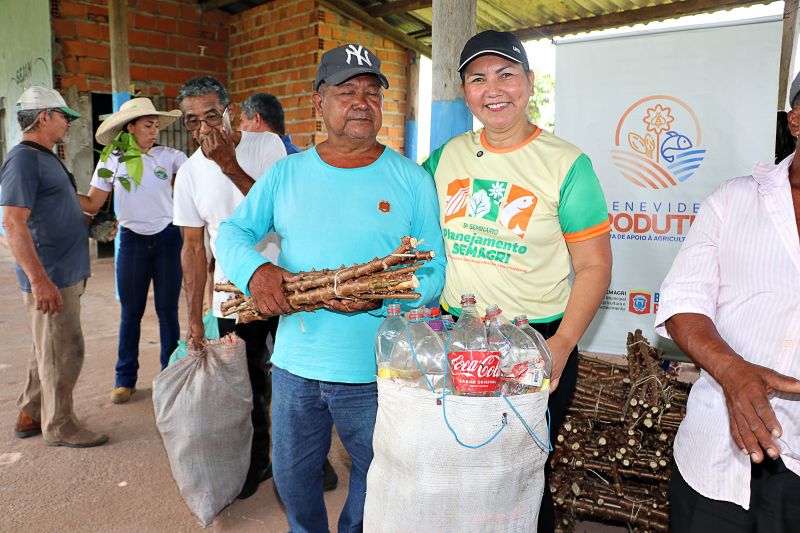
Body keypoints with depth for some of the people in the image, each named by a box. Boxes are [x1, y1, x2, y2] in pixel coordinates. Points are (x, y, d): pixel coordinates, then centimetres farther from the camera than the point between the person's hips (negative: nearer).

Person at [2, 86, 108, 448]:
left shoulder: (45, 158, 15)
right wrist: (39, 279, -26)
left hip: (66, 275, 10)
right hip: (51, 279, -10)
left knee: (49, 351, 18)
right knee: (63, 354, 0)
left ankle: (30, 416, 32)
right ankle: (59, 427, 15)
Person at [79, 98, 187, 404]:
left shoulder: (170, 156, 0)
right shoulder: (111, 162, 1)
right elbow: (92, 204, 1)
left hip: (167, 239, 0)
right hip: (132, 241, 0)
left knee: (168, 310, 5)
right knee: (131, 312, 6)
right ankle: (125, 378, 20)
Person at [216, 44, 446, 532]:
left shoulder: (411, 180, -6)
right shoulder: (286, 174, 3)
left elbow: (435, 273, -7)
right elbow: (233, 231, 5)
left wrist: (382, 297, -27)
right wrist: (254, 269, -17)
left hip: (377, 373, -2)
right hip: (295, 365, 3)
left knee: (377, 478, 20)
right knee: (292, 478, 23)